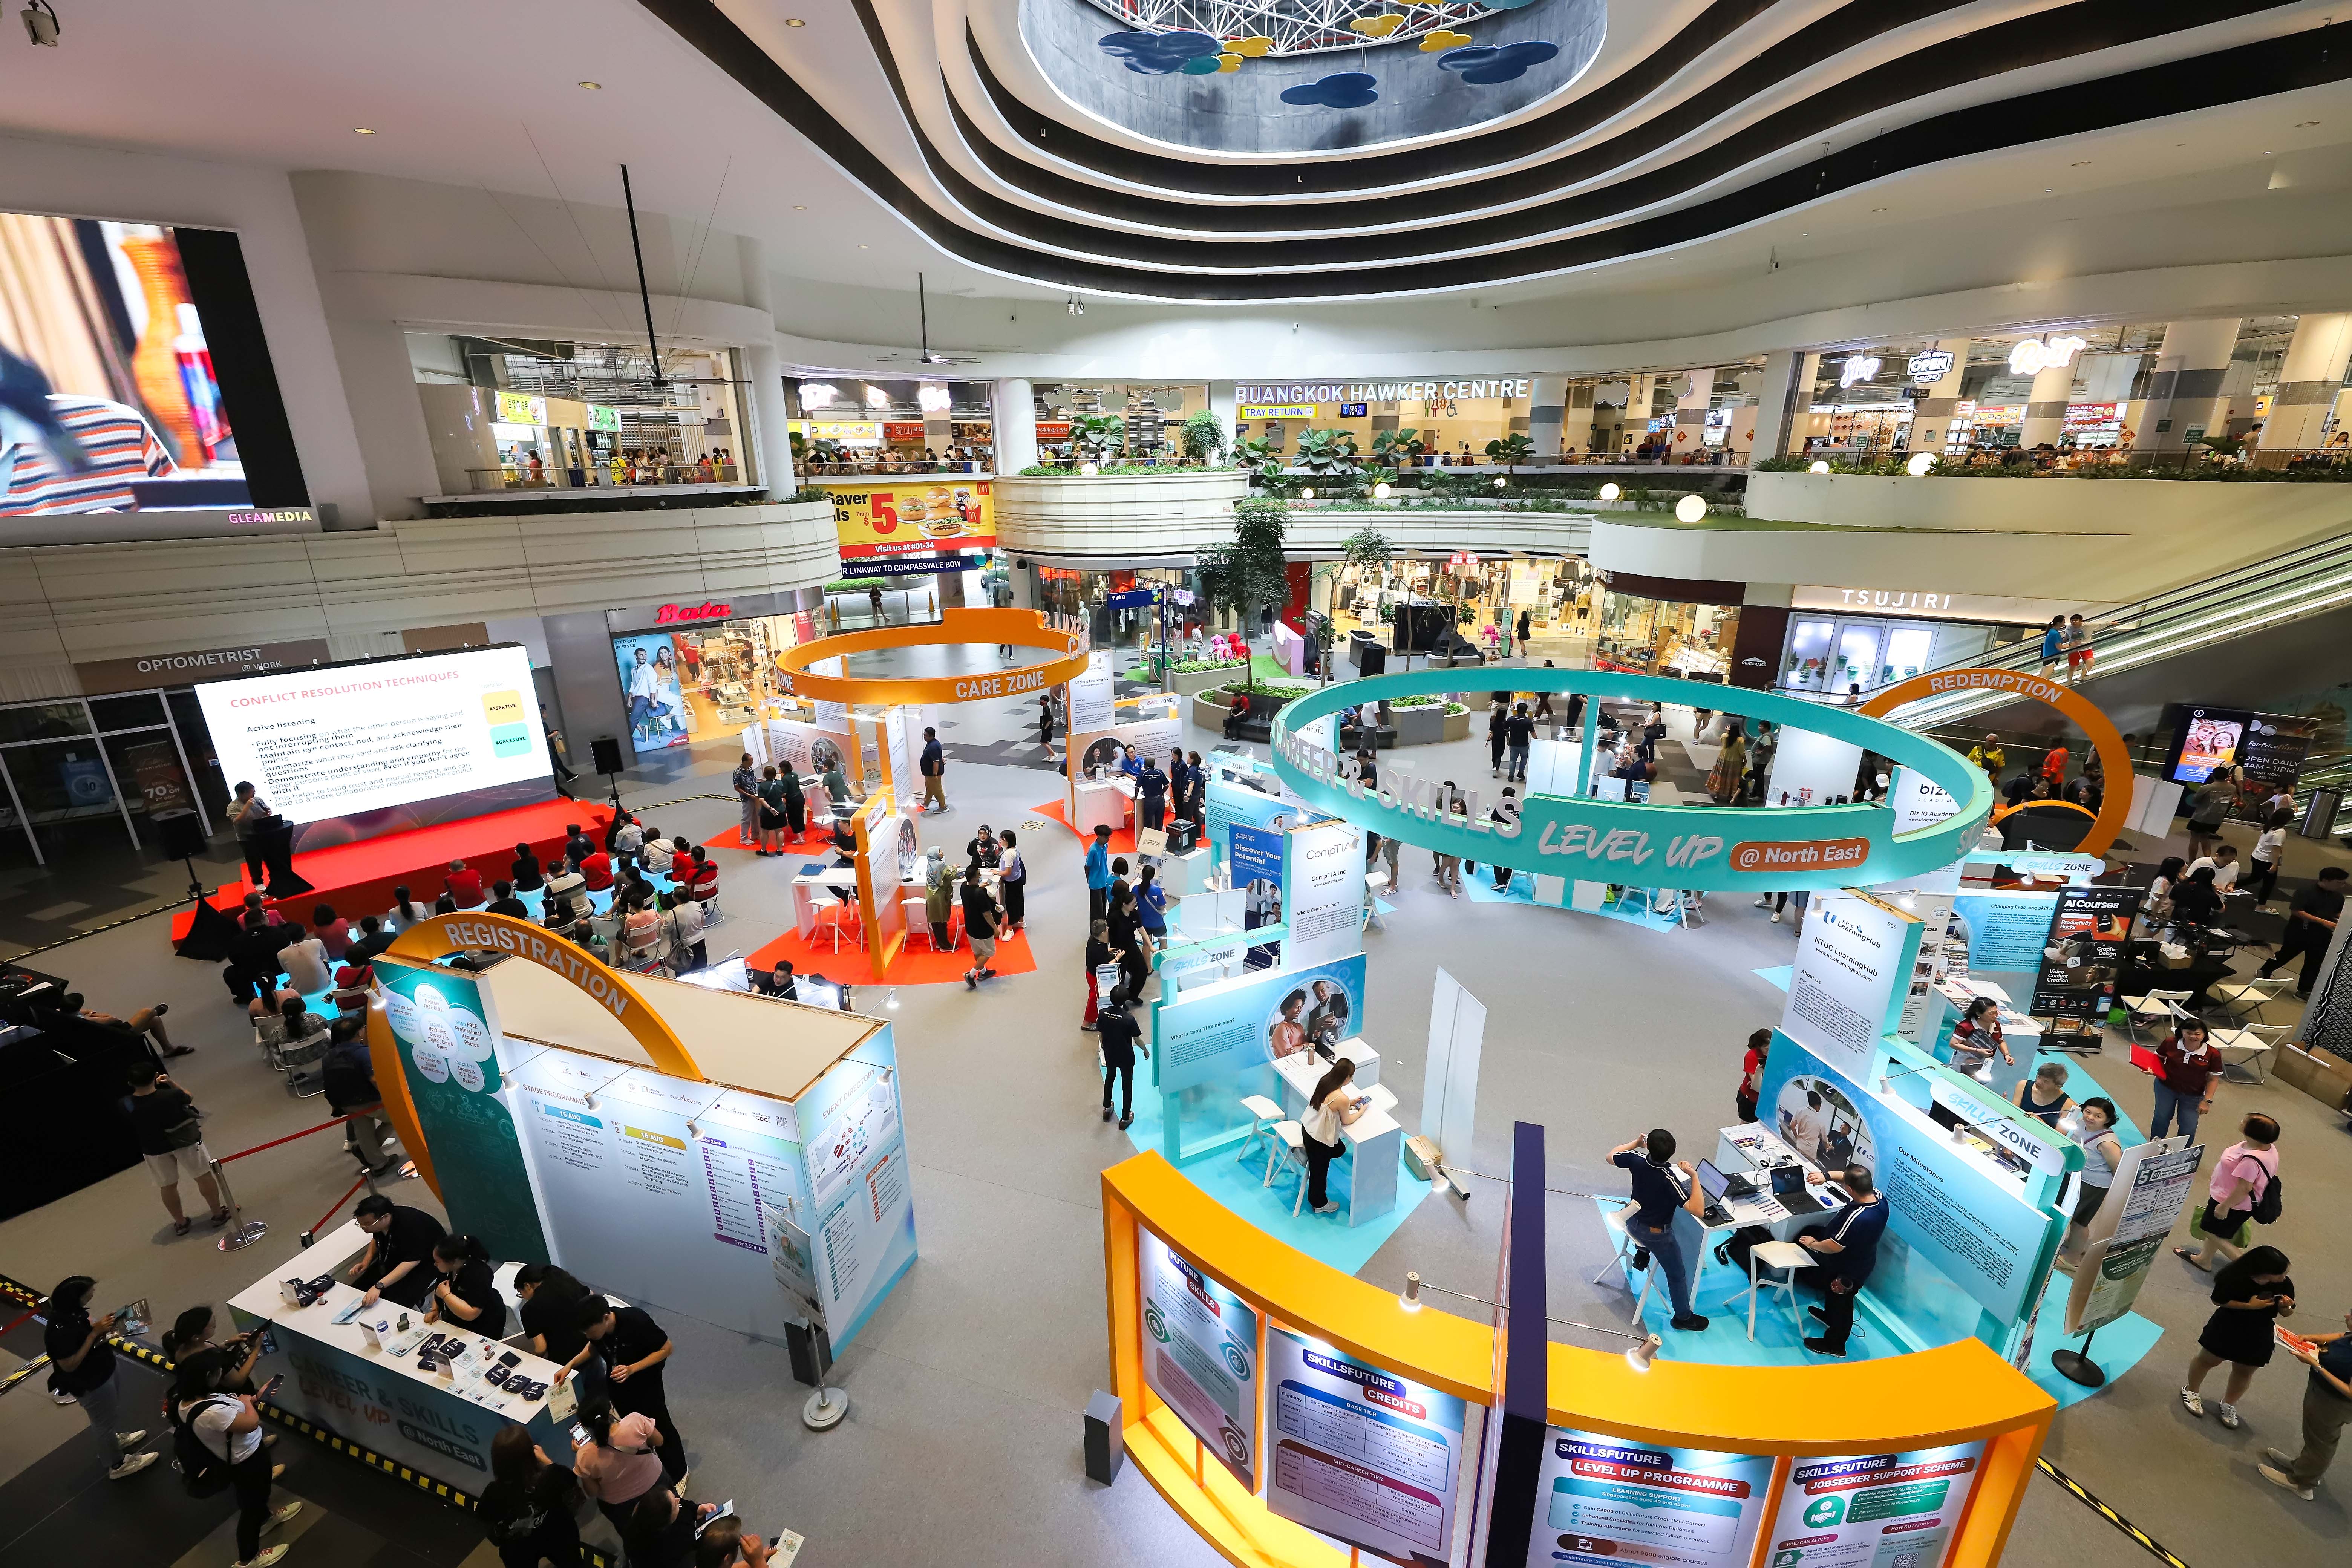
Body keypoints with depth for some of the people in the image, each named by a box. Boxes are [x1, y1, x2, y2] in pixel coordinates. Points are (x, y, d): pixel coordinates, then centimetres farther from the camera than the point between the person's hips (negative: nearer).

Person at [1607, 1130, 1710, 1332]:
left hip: (1632, 1222, 4)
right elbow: (1697, 1210, -39)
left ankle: (1642, 1253, 44)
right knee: (1677, 1274, 20)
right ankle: (1683, 1317, 37)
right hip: (1657, 1235, -4)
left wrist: (1636, 1143, 6)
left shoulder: (1637, 1160, -22)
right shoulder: (1669, 1179, -36)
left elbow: (1611, 1157, -1)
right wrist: (1694, 1176, -37)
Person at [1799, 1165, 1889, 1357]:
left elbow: (1834, 1247, -32)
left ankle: (1835, 1345, 40)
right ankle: (1829, 1316, 60)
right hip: (1863, 1261, 7)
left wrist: (1813, 1244, -15)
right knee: (1833, 1293, 33)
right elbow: (1848, 1177, -3)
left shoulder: (1856, 1218, -44)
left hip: (1847, 1270, -7)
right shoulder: (1879, 1197, -21)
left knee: (1841, 1304, 18)